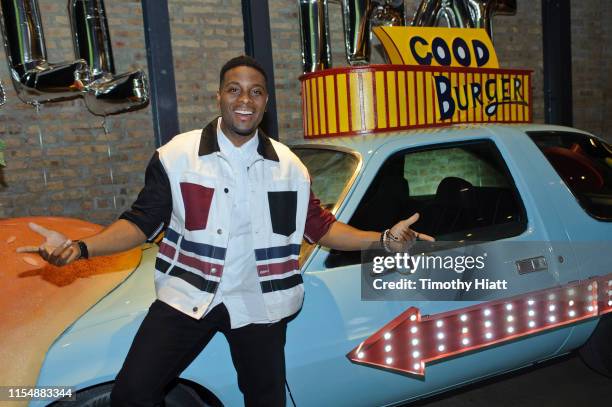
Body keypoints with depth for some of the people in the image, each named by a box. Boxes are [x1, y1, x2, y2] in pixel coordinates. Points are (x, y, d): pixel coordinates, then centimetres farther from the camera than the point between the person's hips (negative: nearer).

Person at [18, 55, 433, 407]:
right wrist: (80, 247, -17)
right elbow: (142, 222, -3)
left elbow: (320, 226, 7)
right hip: (186, 295, -1)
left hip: (258, 302, 2)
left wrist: (385, 238, -3)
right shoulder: (178, 154, -5)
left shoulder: (288, 165, 1)